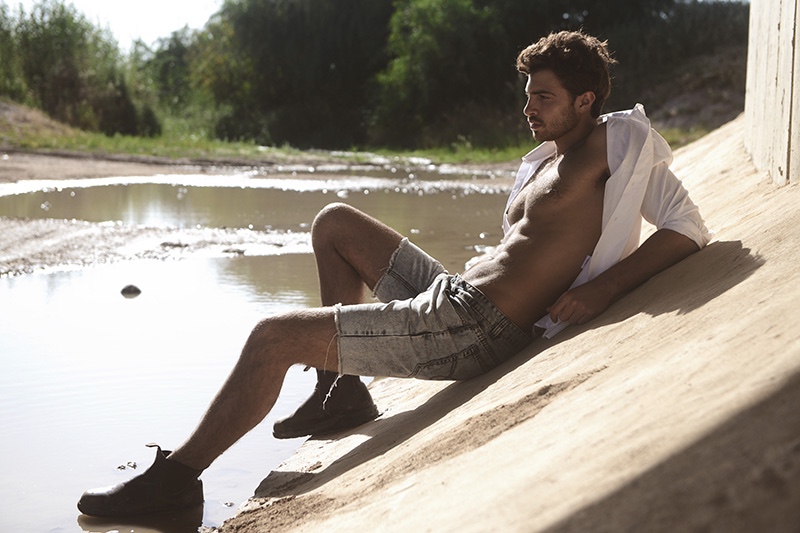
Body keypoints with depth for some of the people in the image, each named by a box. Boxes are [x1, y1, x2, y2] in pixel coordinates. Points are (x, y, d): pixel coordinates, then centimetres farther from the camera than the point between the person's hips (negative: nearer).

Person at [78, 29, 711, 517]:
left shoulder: (616, 140, -5)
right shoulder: (547, 159, 20)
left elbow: (689, 227, -12)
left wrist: (601, 289, -20)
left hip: (470, 330, -10)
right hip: (450, 292, 10)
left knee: (274, 336, -13)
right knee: (335, 222, 20)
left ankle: (177, 475, 2)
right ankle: (342, 388, 19)